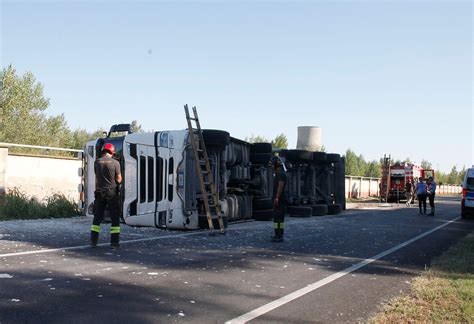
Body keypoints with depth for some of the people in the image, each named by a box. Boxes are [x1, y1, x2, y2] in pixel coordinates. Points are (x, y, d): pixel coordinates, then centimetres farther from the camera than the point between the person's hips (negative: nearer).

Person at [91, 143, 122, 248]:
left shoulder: (97, 162, 1)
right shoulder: (115, 163, -8)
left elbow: (97, 176, 9)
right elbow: (119, 180, -5)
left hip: (99, 193, 3)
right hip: (112, 192, -3)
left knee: (97, 217, 12)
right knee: (115, 218, 5)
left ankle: (93, 241, 12)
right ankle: (114, 242, 3)